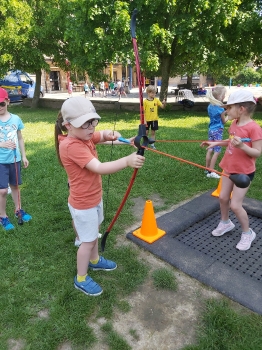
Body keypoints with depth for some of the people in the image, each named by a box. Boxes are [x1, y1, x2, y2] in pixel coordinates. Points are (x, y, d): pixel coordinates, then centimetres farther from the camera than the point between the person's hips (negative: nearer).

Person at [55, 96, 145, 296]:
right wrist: (127, 161, -51)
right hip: (83, 204, -9)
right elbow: (99, 168, -40)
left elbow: (103, 135, 0)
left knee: (94, 233, 27)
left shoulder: (85, 136, -2)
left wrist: (110, 134, -24)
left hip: (94, 198, 9)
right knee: (88, 241, 7)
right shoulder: (72, 146, -31)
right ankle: (81, 279, 30)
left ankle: (95, 261, 51)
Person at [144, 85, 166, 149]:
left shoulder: (156, 100, 0)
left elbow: (162, 106, -3)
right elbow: (143, 111, -8)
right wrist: (144, 120, -13)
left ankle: (152, 144, 22)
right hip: (147, 120, -3)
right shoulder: (145, 101, -8)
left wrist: (164, 103, -25)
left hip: (154, 119, 3)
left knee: (153, 132, 11)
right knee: (146, 132, 6)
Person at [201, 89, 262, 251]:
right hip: (229, 168, 8)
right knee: (223, 197, 15)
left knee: (235, 205, -4)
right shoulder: (234, 124, 1)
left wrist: (241, 146, -36)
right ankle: (225, 222, 39)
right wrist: (216, 143, 8)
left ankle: (247, 233, 20)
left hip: (244, 172, -7)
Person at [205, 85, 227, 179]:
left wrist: (225, 112, 9)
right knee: (217, 151, -2)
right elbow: (224, 121, -5)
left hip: (211, 130, 8)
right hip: (218, 131, -8)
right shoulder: (220, 108, -16)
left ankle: (207, 169, 21)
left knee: (210, 150, 13)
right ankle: (211, 172, -1)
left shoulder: (210, 106, 6)